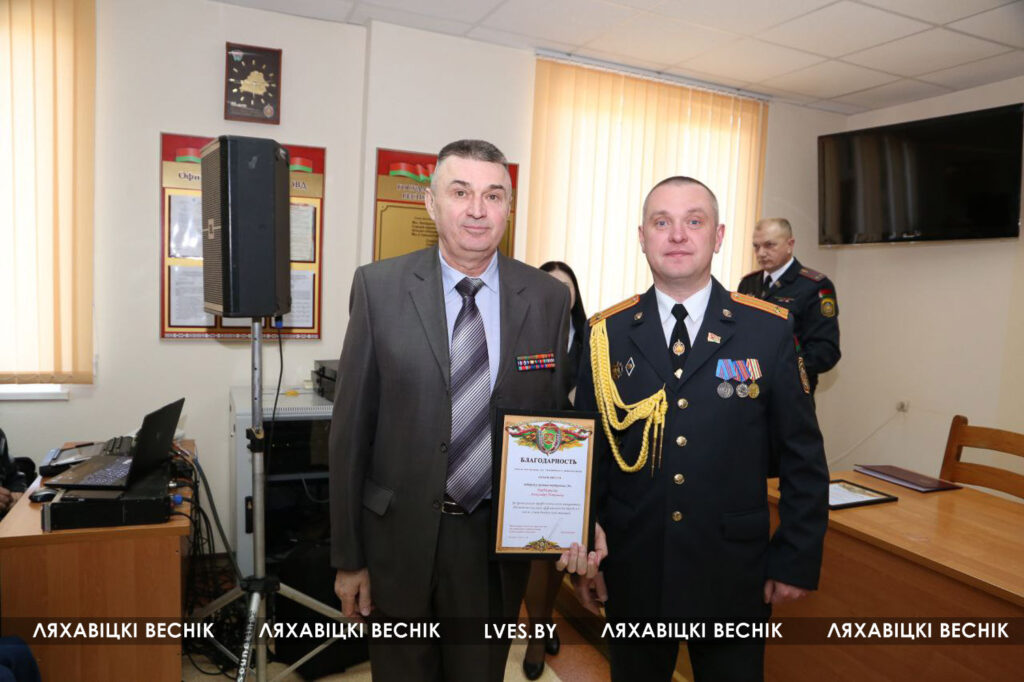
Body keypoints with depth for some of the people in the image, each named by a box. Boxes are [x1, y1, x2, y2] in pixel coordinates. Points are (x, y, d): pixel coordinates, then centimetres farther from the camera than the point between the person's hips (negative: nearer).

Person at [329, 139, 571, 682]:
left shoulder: (548, 298, -3)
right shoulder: (378, 287, -7)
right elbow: (351, 427, -5)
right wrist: (348, 557, -3)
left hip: (498, 539, 1)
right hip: (399, 536, -1)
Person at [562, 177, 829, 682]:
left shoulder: (769, 330, -5)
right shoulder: (607, 334, -3)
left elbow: (802, 456, 0)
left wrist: (797, 560, -1)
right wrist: (582, 550, 2)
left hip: (734, 577, 0)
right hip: (631, 573, 1)